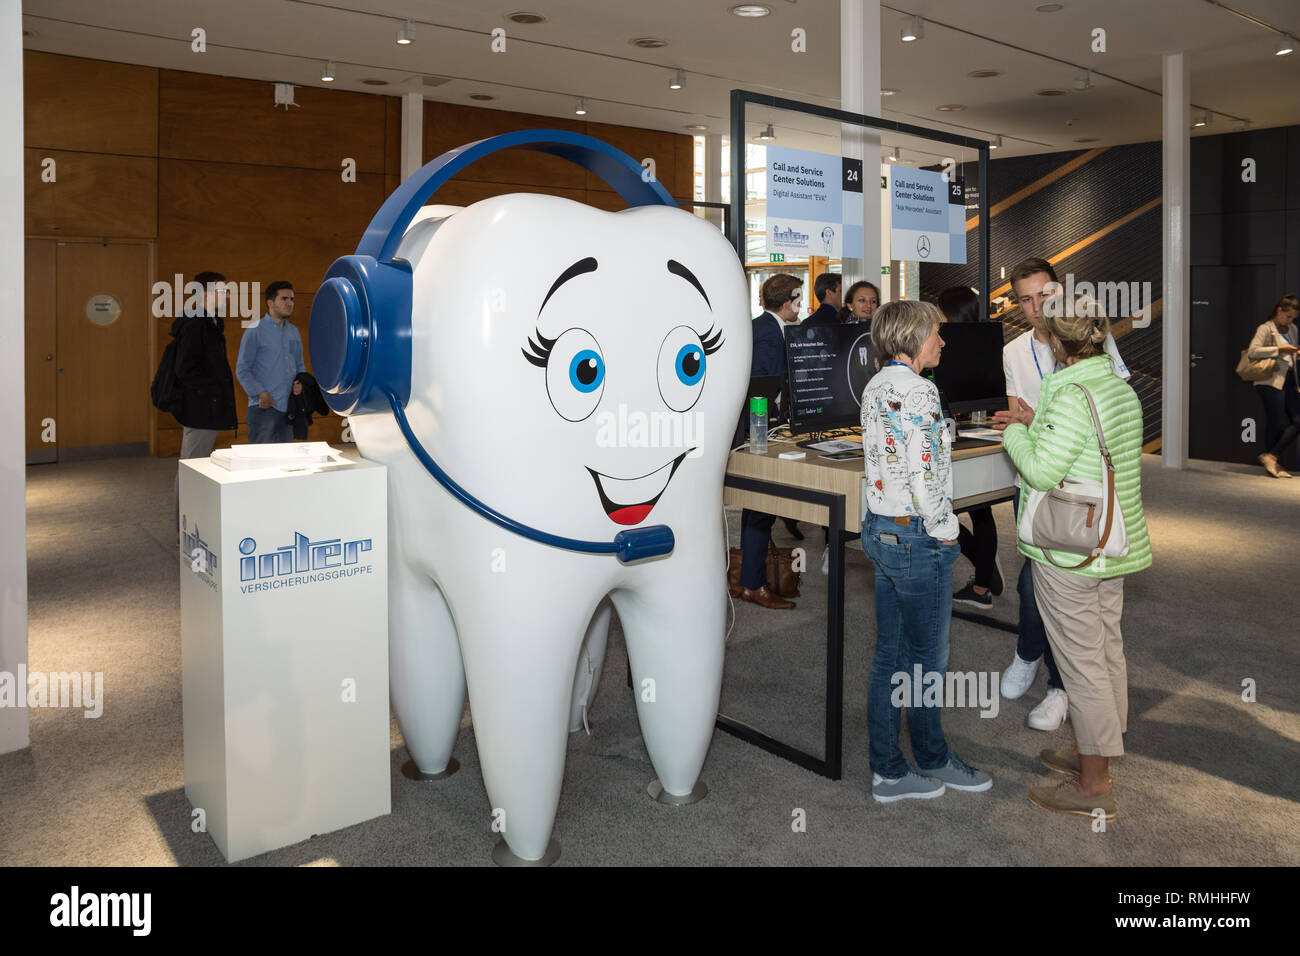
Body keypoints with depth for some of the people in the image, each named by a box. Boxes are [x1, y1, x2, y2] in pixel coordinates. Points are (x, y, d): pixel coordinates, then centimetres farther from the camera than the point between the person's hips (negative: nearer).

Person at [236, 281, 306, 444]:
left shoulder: (293, 332, 15)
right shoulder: (255, 331, -3)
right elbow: (242, 370, -5)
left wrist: (299, 383, 2)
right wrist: (261, 393, -16)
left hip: (289, 407, 6)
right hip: (264, 406, -6)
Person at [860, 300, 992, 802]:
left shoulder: (874, 386, 10)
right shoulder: (918, 390, -18)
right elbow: (923, 473, -23)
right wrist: (946, 530, -9)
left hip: (880, 530, 9)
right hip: (918, 538, -9)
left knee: (889, 654, 13)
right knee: (926, 657, 9)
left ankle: (887, 771, 22)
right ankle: (933, 760, 28)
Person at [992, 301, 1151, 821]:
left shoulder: (1071, 397, -22)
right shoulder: (1121, 388, 7)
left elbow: (1042, 471, -23)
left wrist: (1015, 434, -6)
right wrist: (1034, 424, 15)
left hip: (1069, 553, -9)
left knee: (1081, 662, 0)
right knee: (1107, 651, 18)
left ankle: (1094, 787, 11)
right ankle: (1094, 754, 35)